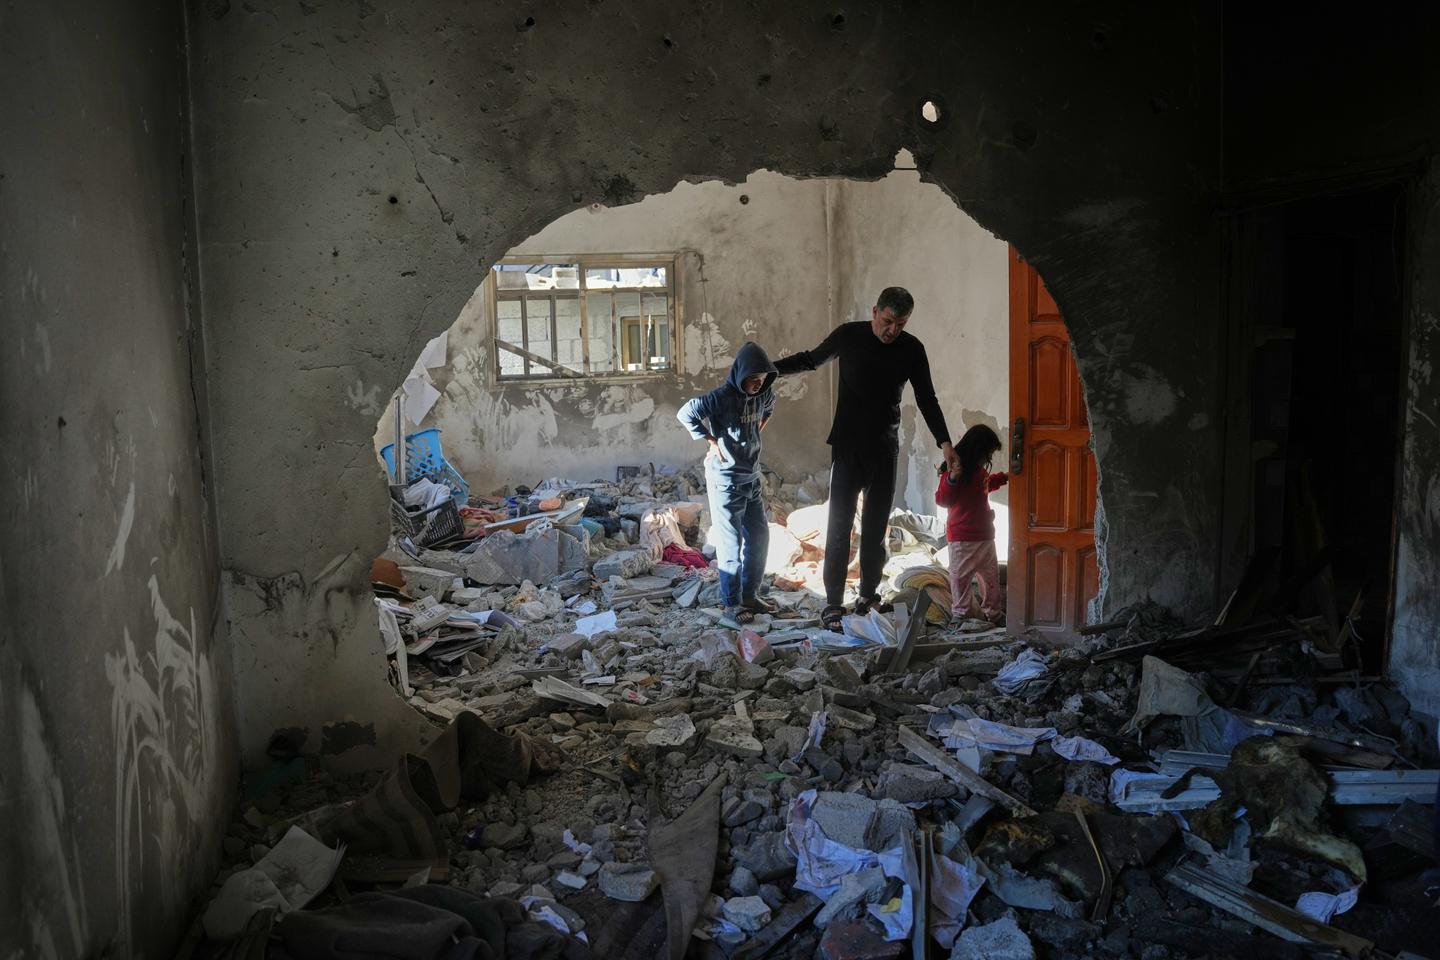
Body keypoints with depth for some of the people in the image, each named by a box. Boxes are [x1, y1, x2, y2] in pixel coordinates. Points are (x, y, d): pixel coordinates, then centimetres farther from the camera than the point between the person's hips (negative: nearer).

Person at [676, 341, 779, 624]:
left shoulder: (761, 394, 3)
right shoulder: (722, 397, -19)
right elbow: (686, 414, -22)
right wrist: (712, 441, -15)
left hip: (752, 478, 7)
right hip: (726, 480, -7)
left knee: (759, 536, 11)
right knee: (731, 542, -2)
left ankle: (750, 595, 24)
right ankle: (732, 603, 8)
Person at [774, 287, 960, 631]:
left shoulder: (911, 349, -1)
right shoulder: (848, 336, -4)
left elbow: (927, 399, 5)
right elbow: (811, 359, 12)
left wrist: (945, 443, -4)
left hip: (885, 449, 2)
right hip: (847, 447, -2)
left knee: (876, 526, 7)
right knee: (839, 523, -6)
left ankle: (868, 596, 19)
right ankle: (833, 602, -2)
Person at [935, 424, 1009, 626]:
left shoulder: (979, 469, 10)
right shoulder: (955, 469, -16)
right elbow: (942, 499, -21)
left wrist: (1003, 478, 24)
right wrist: (952, 479, -35)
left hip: (985, 534, 8)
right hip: (962, 538, -8)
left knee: (991, 576, 15)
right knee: (960, 577, 1)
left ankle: (993, 613, 26)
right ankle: (959, 614, 11)